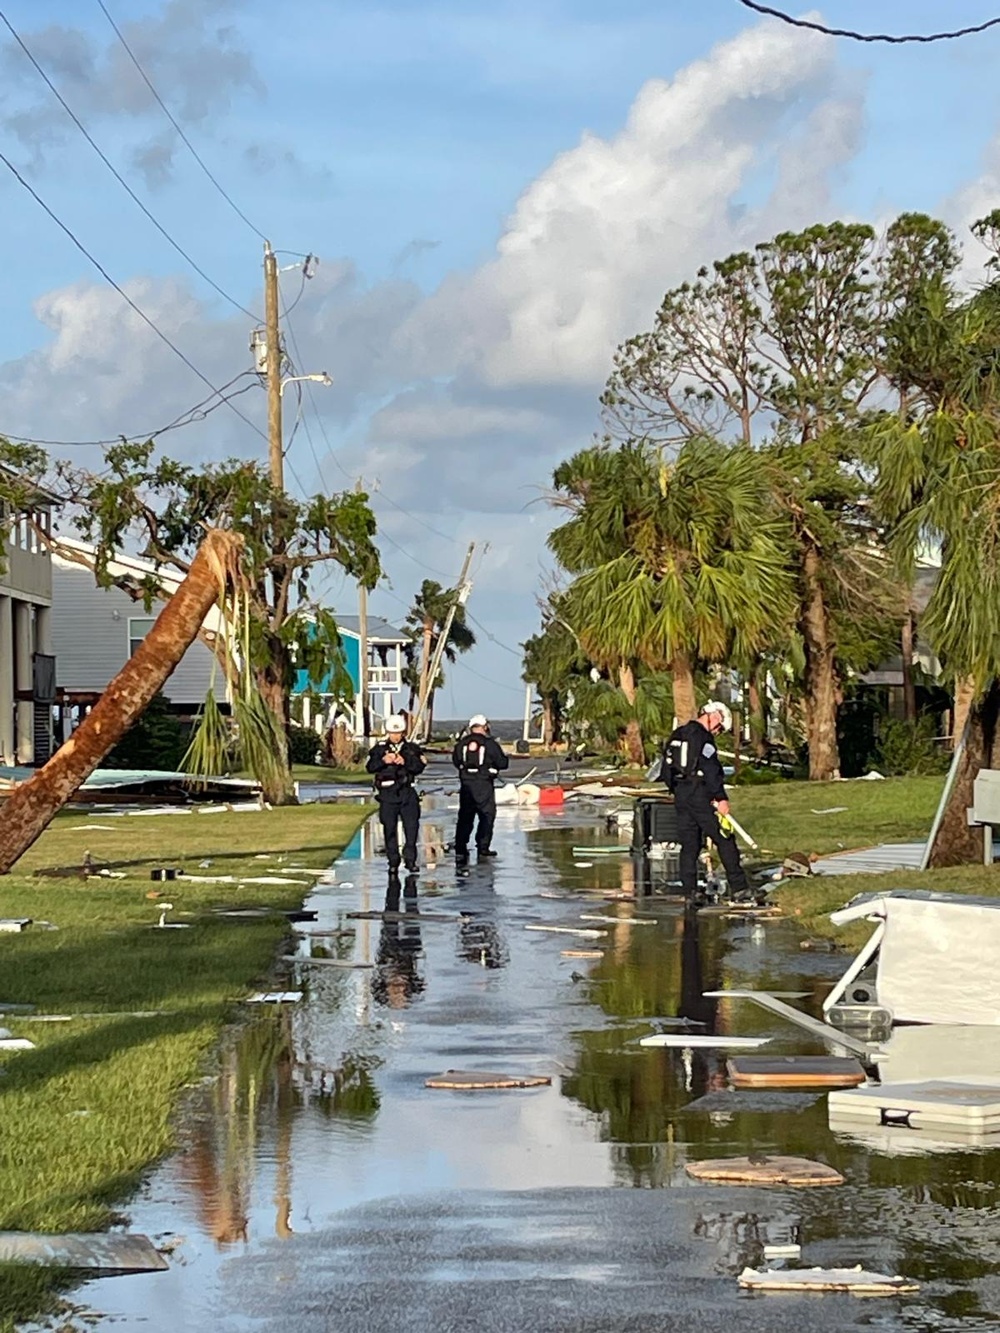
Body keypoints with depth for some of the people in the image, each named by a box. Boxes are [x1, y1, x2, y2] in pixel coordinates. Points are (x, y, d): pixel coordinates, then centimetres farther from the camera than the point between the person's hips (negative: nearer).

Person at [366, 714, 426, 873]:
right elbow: (370, 767, -6)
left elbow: (420, 767, -5)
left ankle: (410, 859, 5)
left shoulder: (412, 748, 7)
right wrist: (383, 760, -24)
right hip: (387, 793, 0)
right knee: (390, 828, 3)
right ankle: (393, 861, 10)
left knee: (412, 826, -3)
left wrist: (405, 762, -22)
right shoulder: (379, 748, 6)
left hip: (407, 792, 0)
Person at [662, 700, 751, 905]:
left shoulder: (676, 736, 16)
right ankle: (738, 887, -2)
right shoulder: (703, 737, -11)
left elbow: (667, 769, 20)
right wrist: (721, 798, -18)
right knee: (725, 841, -1)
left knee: (689, 845, 10)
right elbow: (711, 770, -18)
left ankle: (689, 891, 6)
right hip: (700, 796, -8)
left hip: (680, 796, 8)